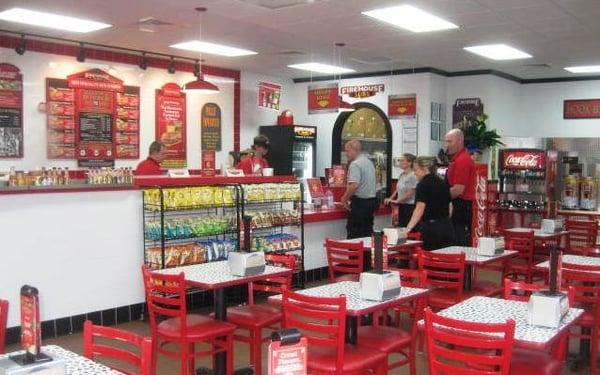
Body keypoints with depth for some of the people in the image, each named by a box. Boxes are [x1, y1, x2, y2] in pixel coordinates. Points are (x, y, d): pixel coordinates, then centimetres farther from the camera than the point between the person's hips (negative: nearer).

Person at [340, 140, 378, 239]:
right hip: (372, 199, 9)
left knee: (354, 232, -3)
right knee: (367, 230, 13)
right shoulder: (369, 162, 14)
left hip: (359, 201, -9)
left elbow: (354, 185, -25)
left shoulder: (355, 164, -15)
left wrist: (345, 198, -11)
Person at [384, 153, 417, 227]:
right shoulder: (401, 175, 10)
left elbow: (410, 194, -17)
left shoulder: (413, 176, -16)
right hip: (401, 205, 8)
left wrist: (396, 201, -12)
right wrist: (390, 199, 4)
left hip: (410, 206, -8)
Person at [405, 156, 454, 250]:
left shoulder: (423, 184, -9)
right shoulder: (443, 183, 13)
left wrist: (408, 228, -25)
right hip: (447, 227, 7)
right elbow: (450, 206, 17)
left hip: (431, 228, -7)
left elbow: (420, 208, -20)